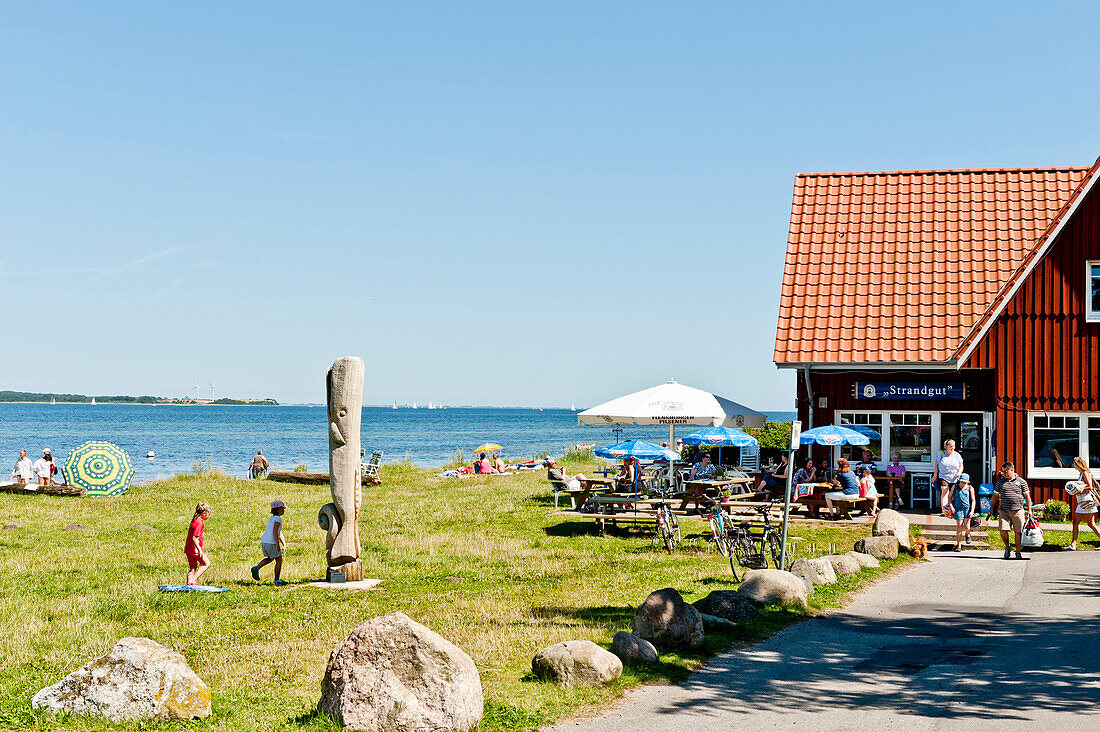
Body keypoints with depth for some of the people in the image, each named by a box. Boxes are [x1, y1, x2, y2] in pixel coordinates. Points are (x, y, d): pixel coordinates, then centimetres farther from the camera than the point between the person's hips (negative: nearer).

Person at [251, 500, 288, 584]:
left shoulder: (271, 519, 20)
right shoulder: (278, 519, -9)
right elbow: (275, 531, -21)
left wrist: (284, 545, 24)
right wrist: (277, 544, -24)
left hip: (263, 542, 9)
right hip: (272, 543, -9)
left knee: (270, 558, 27)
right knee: (279, 560, 5)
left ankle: (256, 568, 10)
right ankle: (277, 580, 8)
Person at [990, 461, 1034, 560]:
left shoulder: (1021, 482, 5)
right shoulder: (1000, 482, 11)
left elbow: (1027, 496, 8)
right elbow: (995, 496, 17)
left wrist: (1029, 510, 4)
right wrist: (991, 508, 15)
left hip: (1018, 511, -1)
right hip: (1004, 510, 2)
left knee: (1018, 532, 0)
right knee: (1003, 530, -10)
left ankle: (1018, 552, 12)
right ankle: (1007, 547, 15)